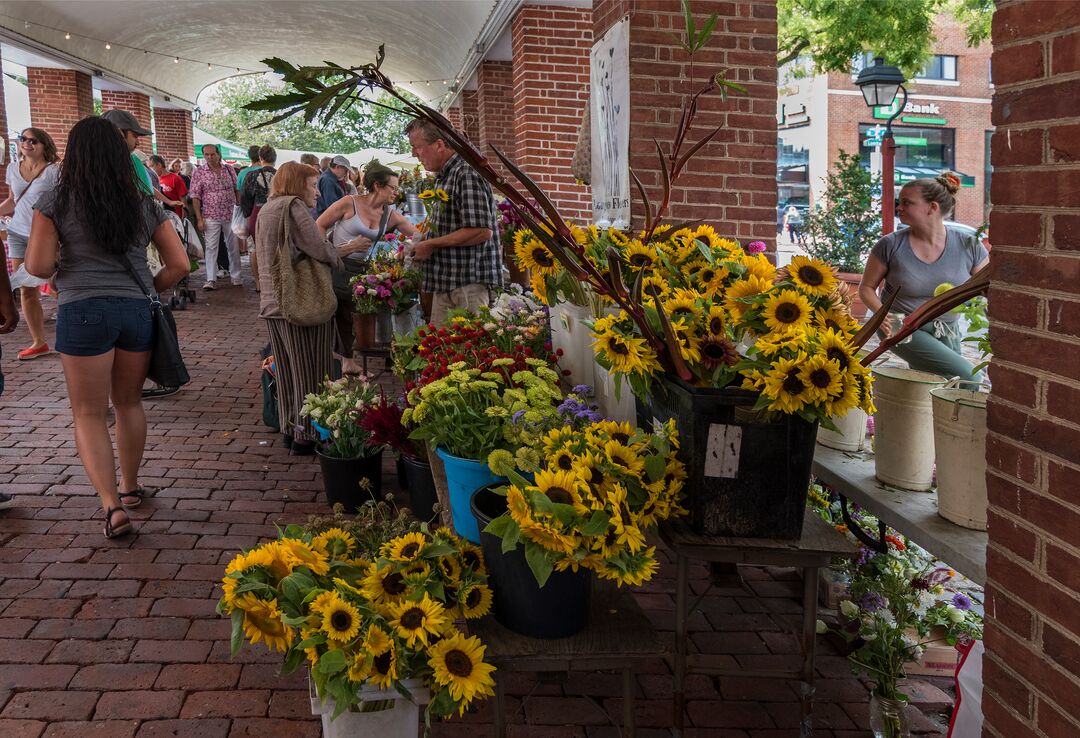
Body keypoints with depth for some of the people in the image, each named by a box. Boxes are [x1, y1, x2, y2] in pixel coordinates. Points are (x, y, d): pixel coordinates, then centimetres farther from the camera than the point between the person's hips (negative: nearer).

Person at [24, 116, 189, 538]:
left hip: (83, 312, -3)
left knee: (89, 414, 5)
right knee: (129, 402, 20)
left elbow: (38, 266, -8)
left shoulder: (55, 202, -3)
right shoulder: (144, 204, 6)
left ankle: (112, 505, -7)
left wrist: (61, 271, 13)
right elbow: (179, 264, 2)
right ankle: (130, 487, 33)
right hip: (137, 311, 3)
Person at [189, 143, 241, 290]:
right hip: (211, 217, -2)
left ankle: (236, 276, 22)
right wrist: (199, 219, -10)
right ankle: (211, 280, 0)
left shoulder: (229, 170, 6)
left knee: (233, 247, 9)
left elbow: (237, 191, 13)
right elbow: (195, 197, -4)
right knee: (211, 248, -3)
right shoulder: (199, 173, -2)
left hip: (231, 216, 2)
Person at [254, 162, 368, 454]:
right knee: (310, 372, 0)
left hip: (272, 302, 9)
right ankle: (307, 436, 5)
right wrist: (344, 249, 3)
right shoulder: (294, 206, -11)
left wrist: (341, 249, 16)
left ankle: (290, 430, 24)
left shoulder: (266, 209, 19)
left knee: (287, 372, 15)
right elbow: (320, 251, -17)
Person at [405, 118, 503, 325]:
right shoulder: (444, 177, 16)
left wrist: (431, 244, -15)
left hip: (468, 283, -10)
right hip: (445, 283, 10)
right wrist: (423, 242, 10)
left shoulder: (467, 173, -14)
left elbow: (482, 230, -23)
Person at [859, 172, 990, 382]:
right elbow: (867, 287, -2)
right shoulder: (891, 246, -12)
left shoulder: (969, 246, -8)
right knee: (967, 375, -19)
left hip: (947, 332, 3)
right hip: (902, 330, -3)